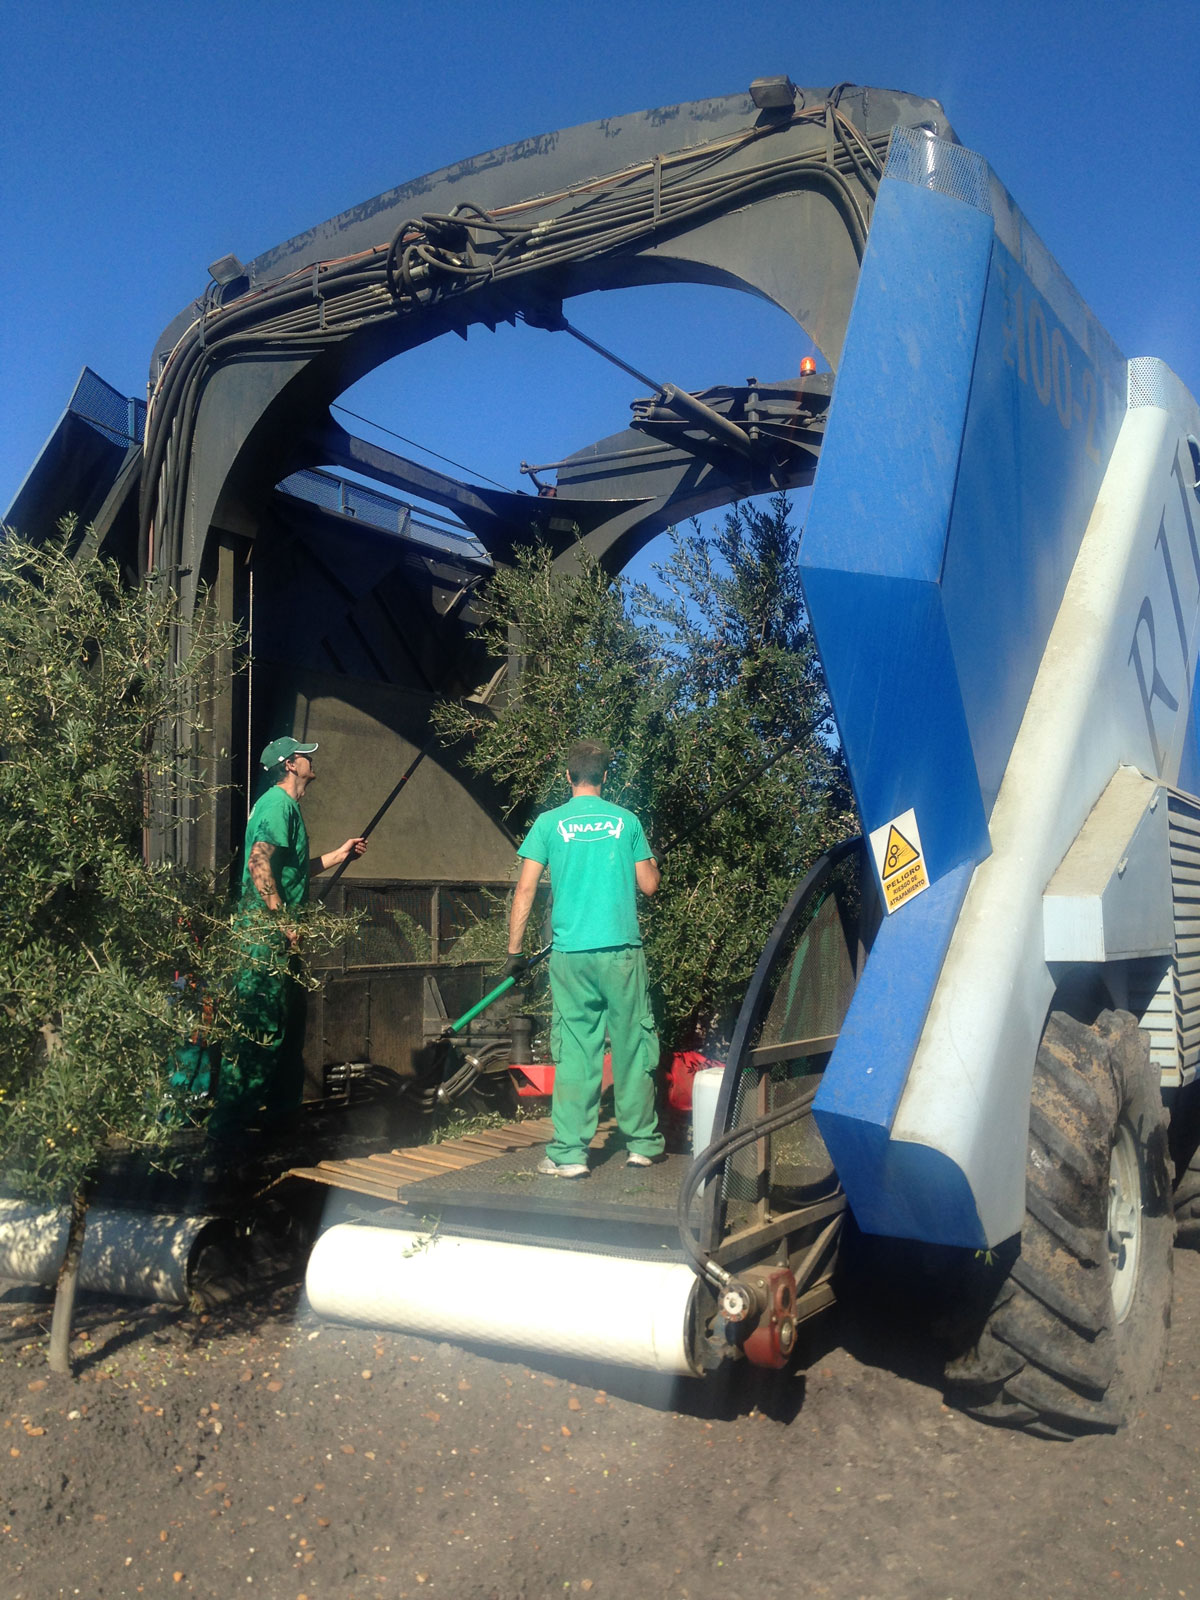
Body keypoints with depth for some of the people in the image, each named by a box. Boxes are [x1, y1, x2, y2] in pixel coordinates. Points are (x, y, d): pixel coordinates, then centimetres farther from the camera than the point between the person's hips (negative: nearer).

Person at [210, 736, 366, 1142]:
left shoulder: (286, 805, 19)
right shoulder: (278, 803, -12)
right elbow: (260, 866, -23)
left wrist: (339, 854, 27)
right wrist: (282, 922, -22)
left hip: (277, 933, 11)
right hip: (266, 931, -11)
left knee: (286, 1024, 16)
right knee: (257, 1027, -8)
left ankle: (278, 1109, 26)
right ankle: (229, 1121, -3)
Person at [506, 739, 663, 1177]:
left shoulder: (549, 823, 2)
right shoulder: (625, 820, 4)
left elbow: (525, 888, -2)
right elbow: (649, 884, 7)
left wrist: (514, 950, 3)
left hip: (570, 953, 0)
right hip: (622, 949, 0)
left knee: (574, 1051, 4)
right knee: (633, 1045, 9)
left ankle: (569, 1153, 5)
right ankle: (642, 1144, 19)